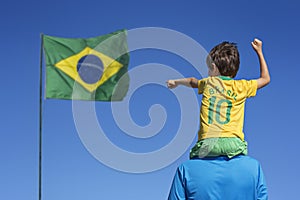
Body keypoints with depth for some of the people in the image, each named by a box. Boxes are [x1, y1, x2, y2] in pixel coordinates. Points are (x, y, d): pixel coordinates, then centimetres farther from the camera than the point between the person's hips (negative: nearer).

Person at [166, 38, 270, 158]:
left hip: (207, 143, 0)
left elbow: (192, 82, 38)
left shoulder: (208, 83, 15)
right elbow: (265, 79, 27)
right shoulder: (242, 86, 11)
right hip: (233, 143, 0)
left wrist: (176, 82, 60)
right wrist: (259, 52, 34)